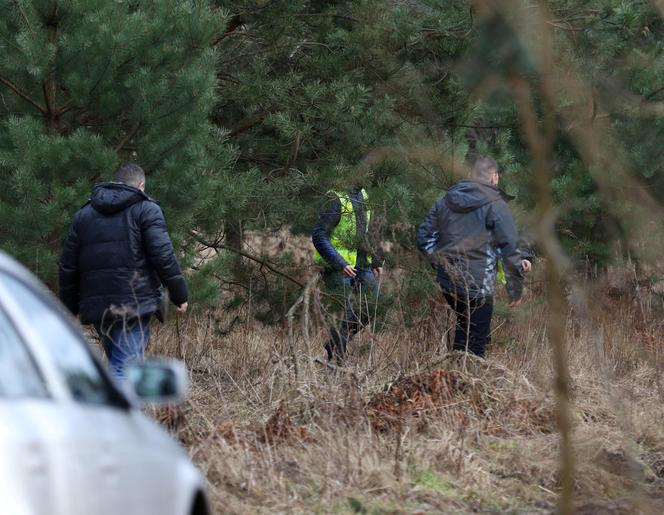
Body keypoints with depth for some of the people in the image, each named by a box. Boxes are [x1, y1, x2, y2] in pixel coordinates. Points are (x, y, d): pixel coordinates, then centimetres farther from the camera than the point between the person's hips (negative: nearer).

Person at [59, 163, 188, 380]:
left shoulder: (83, 215, 18)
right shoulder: (146, 210, 1)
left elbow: (67, 267, 16)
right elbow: (163, 257, -9)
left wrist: (72, 307, 22)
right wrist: (179, 295, -2)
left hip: (96, 306, 6)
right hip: (134, 303, -6)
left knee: (119, 365, 18)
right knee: (125, 369, -11)